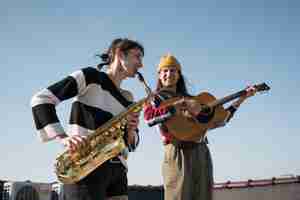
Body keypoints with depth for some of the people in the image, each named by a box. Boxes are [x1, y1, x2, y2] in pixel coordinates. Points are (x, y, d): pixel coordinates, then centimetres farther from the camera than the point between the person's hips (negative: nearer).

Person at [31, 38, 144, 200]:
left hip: (116, 170, 7)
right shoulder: (90, 77, 1)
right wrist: (63, 137, -20)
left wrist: (131, 130, -3)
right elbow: (40, 99, -7)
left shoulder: (128, 99, 20)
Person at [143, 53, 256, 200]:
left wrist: (241, 99, 21)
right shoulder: (155, 98, 10)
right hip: (178, 154, -4)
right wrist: (181, 105, -19)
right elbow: (149, 118, -14)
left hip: (202, 154, 5)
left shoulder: (191, 99, 23)